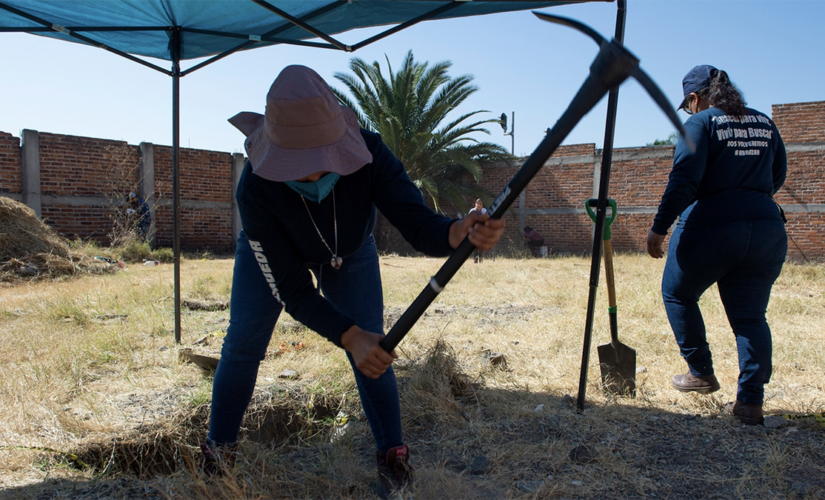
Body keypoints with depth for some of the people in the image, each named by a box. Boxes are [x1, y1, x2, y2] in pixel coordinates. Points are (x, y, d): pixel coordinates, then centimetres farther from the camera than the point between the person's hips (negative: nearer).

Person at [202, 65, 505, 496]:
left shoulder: (366, 153, -39)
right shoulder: (255, 189, -41)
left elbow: (418, 224, -41)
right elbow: (293, 291, -37)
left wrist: (460, 232, -65)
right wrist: (350, 337, -51)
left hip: (350, 253, 1)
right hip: (271, 253, -1)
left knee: (374, 349, -6)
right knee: (242, 345, -1)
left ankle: (393, 457, 12)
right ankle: (217, 454, 22)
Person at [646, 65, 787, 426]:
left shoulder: (700, 123, -2)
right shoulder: (765, 123, 16)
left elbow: (684, 180, -14)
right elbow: (777, 175, 24)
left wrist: (659, 228, -11)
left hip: (710, 227, -6)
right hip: (767, 227, 6)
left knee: (677, 294, 17)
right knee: (750, 315, 11)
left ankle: (701, 373, 23)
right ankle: (751, 401, 7)